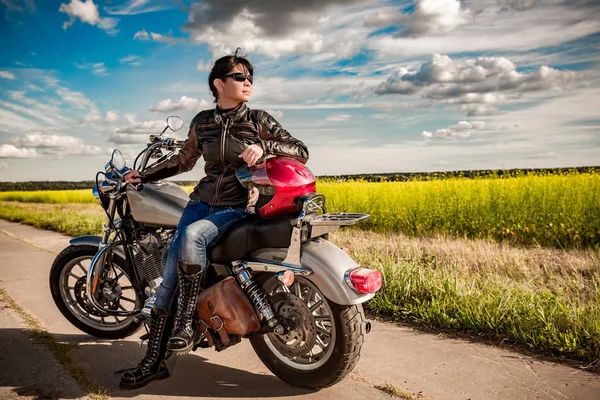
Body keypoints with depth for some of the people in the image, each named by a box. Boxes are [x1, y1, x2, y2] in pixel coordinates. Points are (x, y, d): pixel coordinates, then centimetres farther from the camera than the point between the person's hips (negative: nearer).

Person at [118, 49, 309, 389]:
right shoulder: (202, 122, 9)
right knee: (170, 274, -9)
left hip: (238, 208, -3)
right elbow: (184, 160, 24)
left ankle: (188, 320, -17)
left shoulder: (259, 120, 0)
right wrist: (144, 175, 22)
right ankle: (154, 361, 1)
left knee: (191, 235, -34)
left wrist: (264, 147, -21)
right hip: (203, 200, 4)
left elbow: (302, 152, -5)